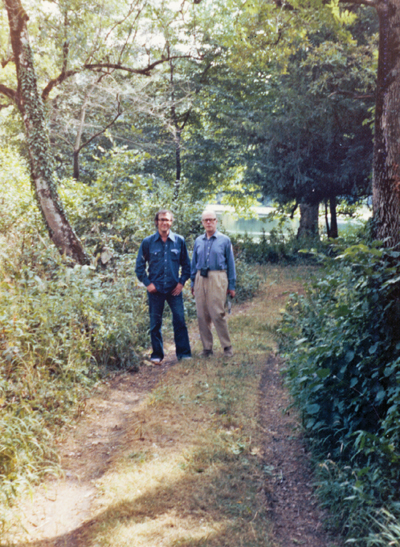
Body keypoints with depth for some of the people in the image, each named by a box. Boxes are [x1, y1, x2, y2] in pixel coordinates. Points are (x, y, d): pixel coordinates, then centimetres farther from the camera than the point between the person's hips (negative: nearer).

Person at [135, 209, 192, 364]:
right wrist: (147, 283, -2)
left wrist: (182, 282, 1)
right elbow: (139, 266, 6)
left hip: (174, 288, 0)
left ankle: (184, 353, 8)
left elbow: (186, 264, 11)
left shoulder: (179, 241, 4)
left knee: (180, 320, -3)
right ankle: (157, 355, 17)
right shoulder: (148, 242, 1)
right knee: (155, 323, 6)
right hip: (155, 289, 0)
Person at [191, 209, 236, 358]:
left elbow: (230, 263, 5)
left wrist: (231, 285, 3)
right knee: (202, 315, 4)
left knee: (218, 314, -9)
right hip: (201, 279, 4)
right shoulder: (198, 241, 14)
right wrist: (193, 282, 12)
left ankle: (227, 346, 4)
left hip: (217, 279, -4)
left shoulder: (224, 240, 4)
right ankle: (207, 347, 13)